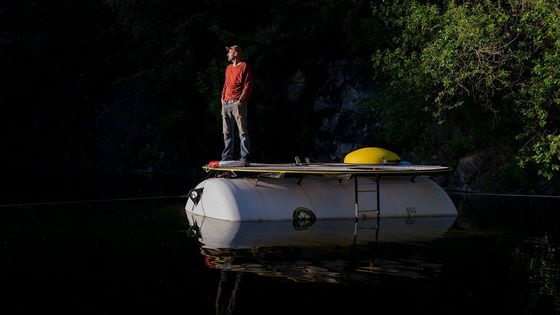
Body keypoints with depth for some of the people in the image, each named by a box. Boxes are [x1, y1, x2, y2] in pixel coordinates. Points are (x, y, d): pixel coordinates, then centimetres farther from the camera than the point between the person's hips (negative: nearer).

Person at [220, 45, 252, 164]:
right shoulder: (228, 68, 22)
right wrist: (222, 98, 10)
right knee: (227, 133, 6)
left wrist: (240, 100, -14)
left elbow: (248, 85, -6)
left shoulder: (244, 66, 0)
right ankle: (226, 157, 9)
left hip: (238, 103, -7)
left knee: (242, 132, -8)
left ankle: (245, 157, -9)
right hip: (226, 104, 7)